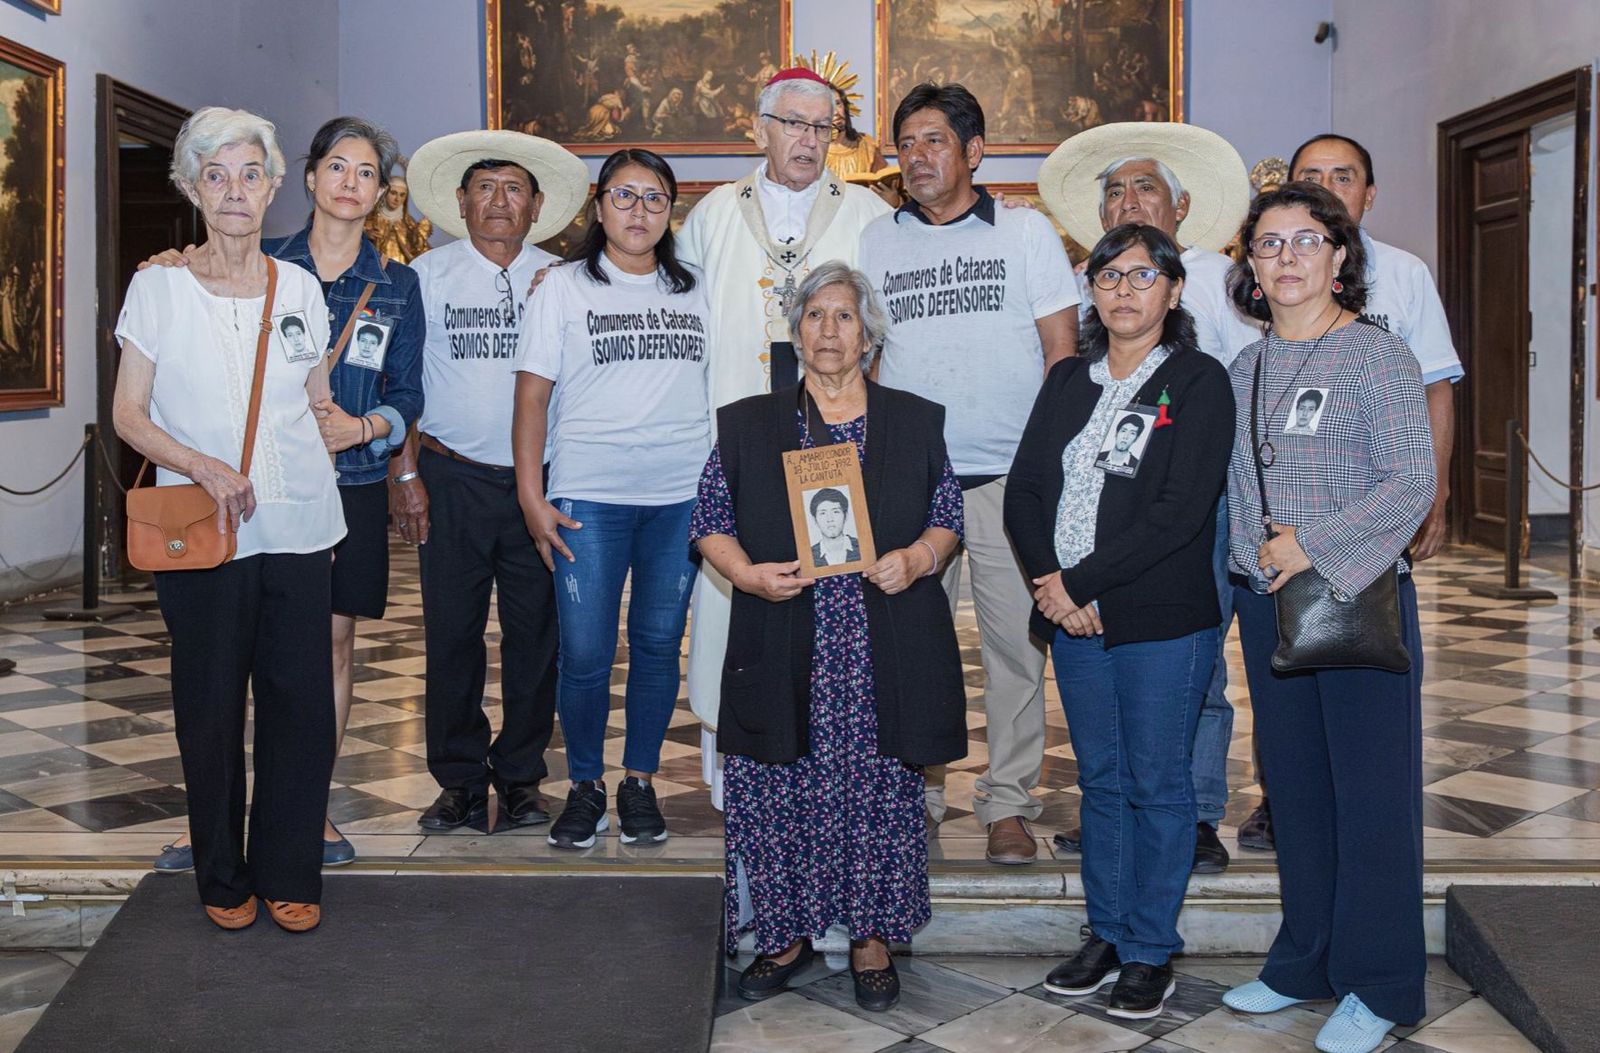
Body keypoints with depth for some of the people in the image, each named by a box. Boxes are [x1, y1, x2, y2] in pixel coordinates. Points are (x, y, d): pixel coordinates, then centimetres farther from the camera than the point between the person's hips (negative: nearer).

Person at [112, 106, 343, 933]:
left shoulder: (299, 289, 8)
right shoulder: (159, 286, 1)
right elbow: (129, 415, -1)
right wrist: (207, 468, -16)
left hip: (297, 524, 2)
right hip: (200, 530, -2)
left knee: (301, 700, 1)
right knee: (210, 704, 4)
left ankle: (290, 873, 16)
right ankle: (223, 877, 21)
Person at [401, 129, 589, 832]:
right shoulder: (427, 275, 6)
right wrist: (407, 475, -1)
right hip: (453, 480, -1)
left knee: (536, 634, 4)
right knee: (452, 633, 2)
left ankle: (520, 777, 18)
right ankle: (460, 780, 15)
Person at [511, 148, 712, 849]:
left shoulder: (695, 290, 12)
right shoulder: (563, 287, 4)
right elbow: (532, 397, 1)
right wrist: (531, 495, -6)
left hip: (682, 496, 2)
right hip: (587, 496, -2)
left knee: (659, 644, 7)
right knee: (585, 654, -3)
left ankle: (640, 782, 22)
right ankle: (584, 787, 16)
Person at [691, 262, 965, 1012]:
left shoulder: (916, 422, 9)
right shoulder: (746, 425, 7)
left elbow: (948, 519, 10)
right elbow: (711, 524, 6)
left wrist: (918, 558, -10)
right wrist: (748, 573, -12)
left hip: (884, 658, 0)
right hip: (783, 660, 0)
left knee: (879, 793, 5)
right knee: (776, 796, 3)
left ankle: (871, 936, 22)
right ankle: (787, 932, 23)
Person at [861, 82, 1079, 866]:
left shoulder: (1027, 231, 6)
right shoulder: (876, 242, 12)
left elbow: (1062, 347, 4)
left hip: (1008, 476, -2)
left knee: (1016, 639, 0)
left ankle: (1008, 803, 12)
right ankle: (914, 793, 19)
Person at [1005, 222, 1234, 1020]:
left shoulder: (1199, 381, -5)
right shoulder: (1069, 380, 11)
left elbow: (1178, 513, -15)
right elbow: (1023, 490, 5)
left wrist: (1077, 582, -15)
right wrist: (1052, 589, -10)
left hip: (1163, 623, -5)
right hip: (1074, 620, 5)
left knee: (1156, 783, 4)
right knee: (1099, 780, 13)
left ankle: (1150, 953, 17)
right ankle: (1106, 936, 26)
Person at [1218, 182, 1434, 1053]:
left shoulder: (1376, 355, -6)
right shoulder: (1244, 369, 11)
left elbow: (1412, 482, -12)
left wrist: (1313, 543, -16)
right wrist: (1251, 557, 3)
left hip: (1359, 598, -5)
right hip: (1267, 602, 6)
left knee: (1372, 793, 2)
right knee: (1294, 787, 13)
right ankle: (1306, 963, 27)